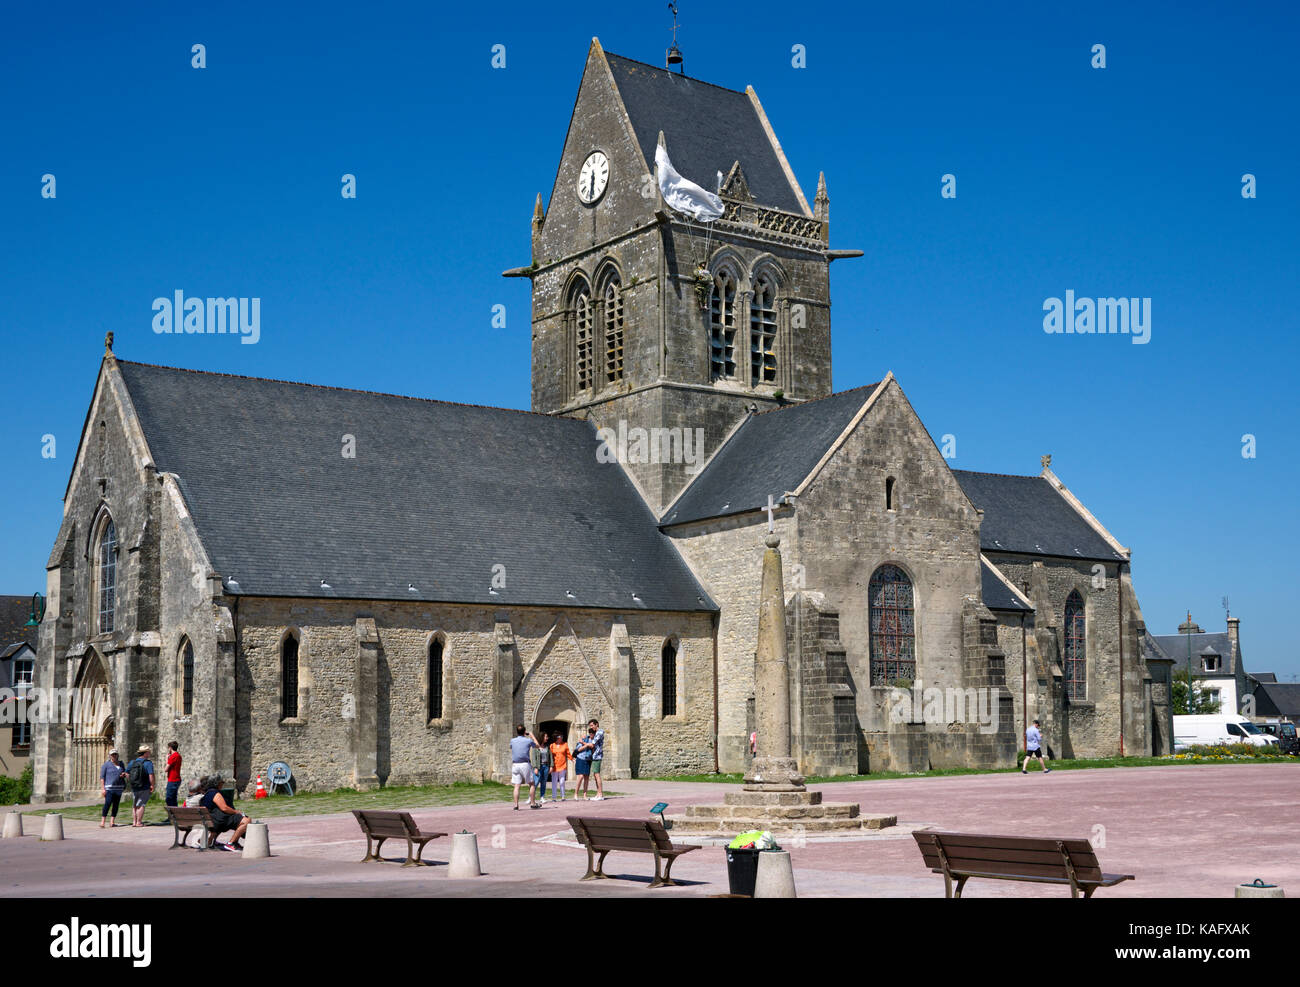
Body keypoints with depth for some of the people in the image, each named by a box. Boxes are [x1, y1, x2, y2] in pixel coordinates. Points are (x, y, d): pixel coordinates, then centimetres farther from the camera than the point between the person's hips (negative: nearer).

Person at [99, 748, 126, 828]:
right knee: (107, 804, -16)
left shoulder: (121, 764, 14)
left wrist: (124, 774, -3)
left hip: (119, 788, 5)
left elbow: (124, 774, 23)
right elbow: (102, 777, -4)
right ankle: (102, 822, -16)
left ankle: (112, 822, 4)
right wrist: (103, 789, -12)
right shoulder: (106, 764, -1)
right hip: (109, 788, -5)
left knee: (116, 805, 2)